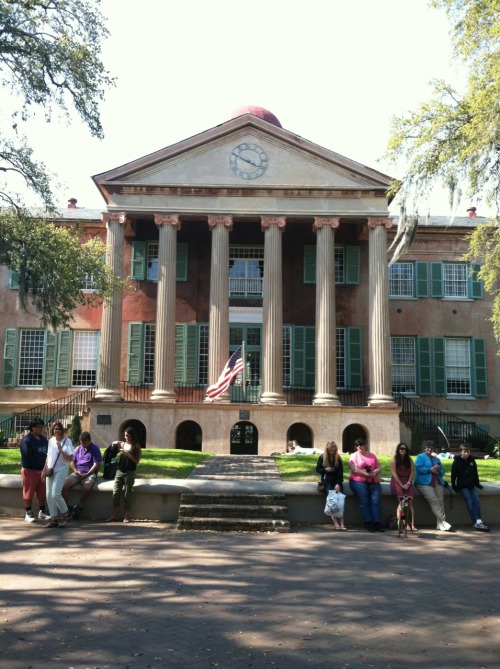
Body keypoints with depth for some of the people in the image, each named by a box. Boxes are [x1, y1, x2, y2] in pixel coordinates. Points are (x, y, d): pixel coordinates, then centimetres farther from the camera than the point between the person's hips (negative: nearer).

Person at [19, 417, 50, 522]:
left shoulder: (43, 439, 10)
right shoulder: (27, 440, -13)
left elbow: (47, 452, 12)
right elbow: (27, 456, -19)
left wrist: (45, 467, -1)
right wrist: (39, 463, -12)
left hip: (42, 470, 6)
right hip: (29, 470, -6)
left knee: (42, 493, 10)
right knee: (28, 493, 3)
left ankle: (42, 513, 21)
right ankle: (28, 514, 13)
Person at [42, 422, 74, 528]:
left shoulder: (67, 441, -6)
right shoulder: (51, 440, 11)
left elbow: (70, 458, -11)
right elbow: (48, 456, 18)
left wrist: (61, 450, -21)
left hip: (61, 470, -6)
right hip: (50, 471, 6)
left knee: (55, 494, -15)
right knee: (49, 495, 3)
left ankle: (65, 514, 5)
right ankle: (54, 519, 11)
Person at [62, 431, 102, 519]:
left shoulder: (95, 449, 0)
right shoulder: (78, 449, 15)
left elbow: (96, 464, -7)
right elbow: (72, 462, 18)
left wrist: (86, 474, -16)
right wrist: (75, 470, -4)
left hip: (89, 473, -4)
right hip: (77, 473, 4)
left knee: (87, 487, -35)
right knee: (65, 485, -22)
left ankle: (79, 508, -14)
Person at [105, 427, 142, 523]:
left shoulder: (136, 446, -1)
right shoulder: (122, 444, 10)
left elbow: (137, 461, -5)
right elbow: (113, 454, 13)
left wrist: (128, 455, -17)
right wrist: (114, 446, -4)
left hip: (130, 473, -4)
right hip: (119, 471, 4)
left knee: (127, 494, -2)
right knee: (116, 493, -1)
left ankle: (127, 516, 4)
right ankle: (115, 515, 6)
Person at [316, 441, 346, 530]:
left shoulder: (338, 458, 5)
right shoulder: (322, 458, 5)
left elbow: (341, 472, -2)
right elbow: (317, 469, 9)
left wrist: (338, 484, -16)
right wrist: (325, 469, -11)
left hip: (337, 481, 1)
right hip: (326, 480, -1)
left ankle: (341, 522, -29)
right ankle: (335, 522, -31)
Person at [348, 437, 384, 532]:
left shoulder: (372, 456, 22)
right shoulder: (354, 456, 9)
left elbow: (379, 467, 15)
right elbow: (355, 470, -6)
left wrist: (375, 472, -7)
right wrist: (367, 474, -13)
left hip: (374, 482, 3)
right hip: (359, 481, -3)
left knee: (375, 501, -14)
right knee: (364, 501, -17)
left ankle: (377, 522, -17)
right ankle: (368, 522, -16)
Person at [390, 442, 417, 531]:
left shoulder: (409, 460, 10)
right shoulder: (394, 460, -1)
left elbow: (412, 472, 5)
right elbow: (394, 474, -7)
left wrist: (408, 483, -8)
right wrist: (401, 485, -12)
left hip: (407, 482, 3)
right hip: (397, 482, -3)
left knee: (410, 502, -14)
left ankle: (413, 525, -19)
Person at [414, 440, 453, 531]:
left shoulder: (436, 459, 28)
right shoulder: (420, 457, 11)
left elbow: (442, 471, 17)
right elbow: (418, 468, -6)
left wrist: (437, 472, -4)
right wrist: (430, 469, -9)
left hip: (437, 483, 5)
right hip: (424, 483, -5)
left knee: (441, 500, -17)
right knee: (434, 500, -23)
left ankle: (440, 524, -19)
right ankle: (444, 522, -22)